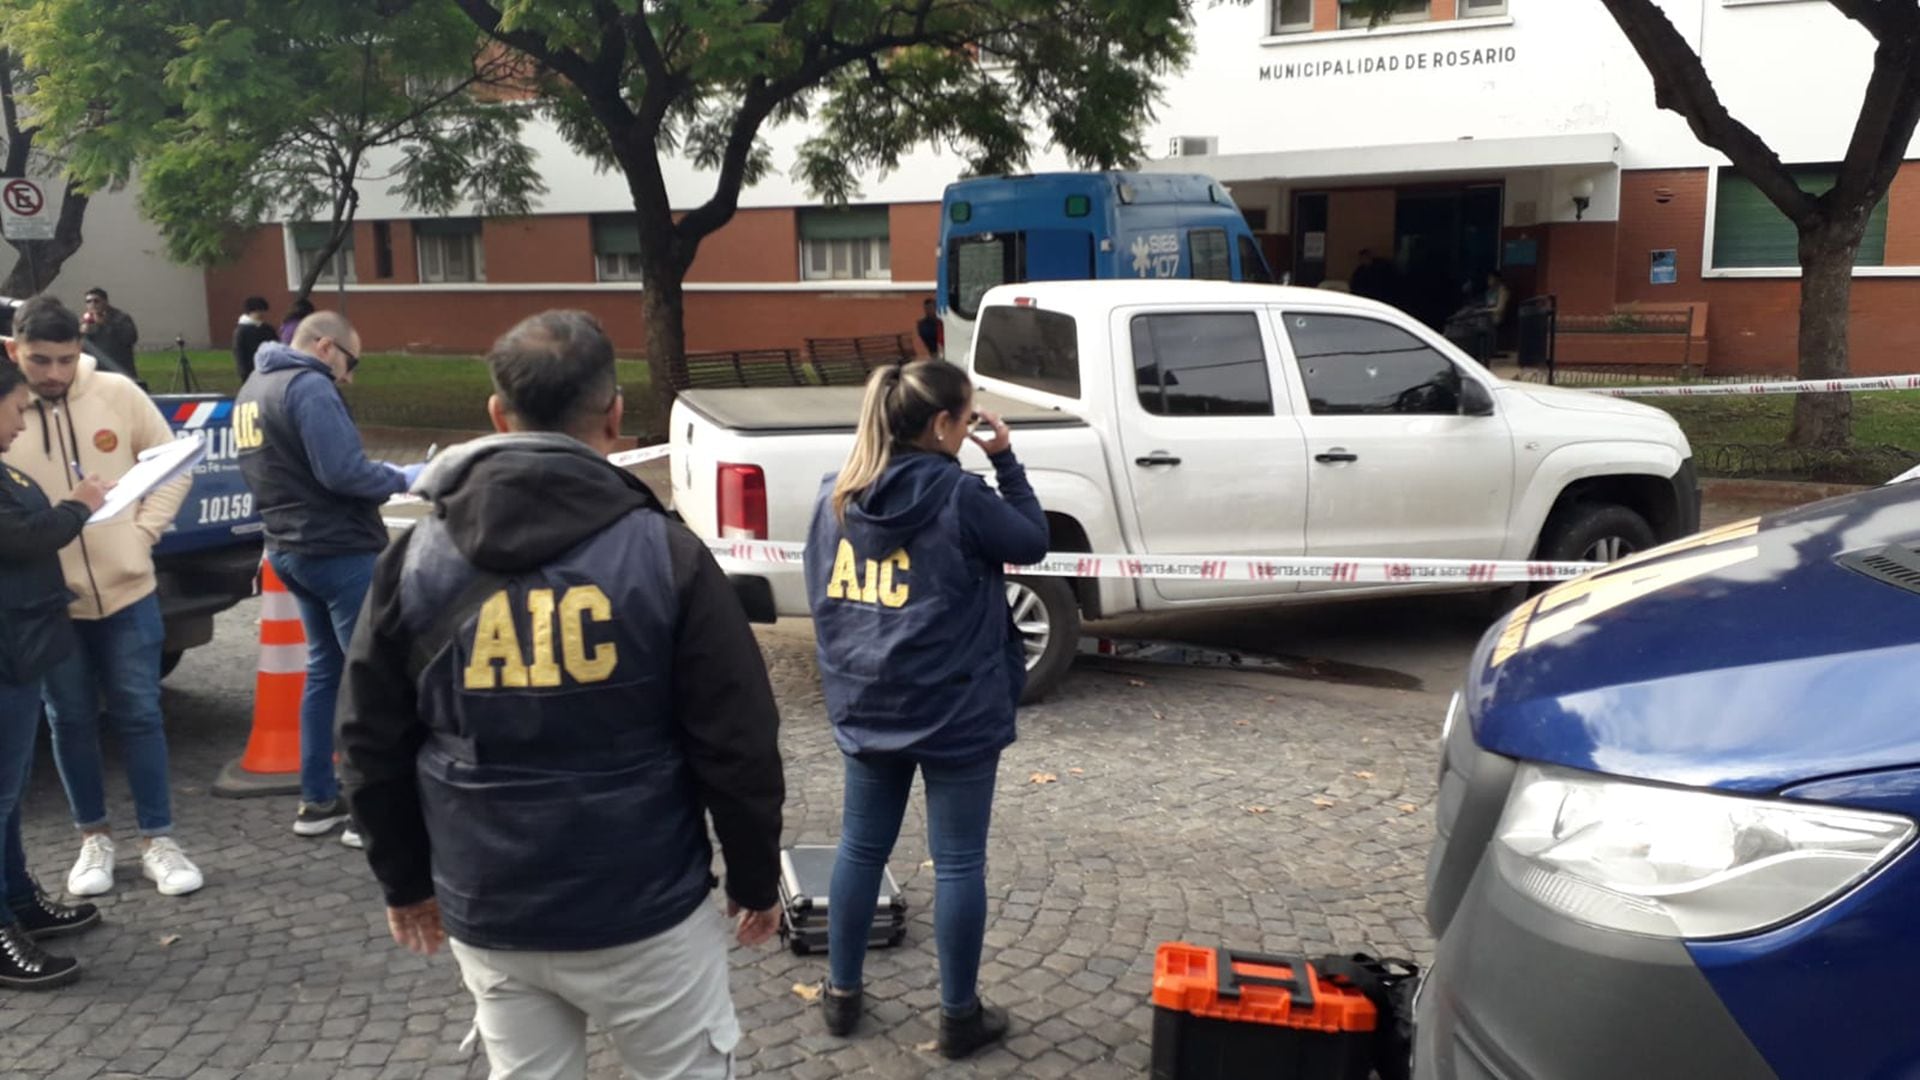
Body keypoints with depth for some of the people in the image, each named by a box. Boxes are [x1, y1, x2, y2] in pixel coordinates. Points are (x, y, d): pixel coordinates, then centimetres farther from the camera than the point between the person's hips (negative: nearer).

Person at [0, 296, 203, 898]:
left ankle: (157, 841, 16)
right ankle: (94, 837, 28)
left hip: (126, 587, 0)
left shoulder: (117, 394, -6)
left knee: (139, 714, 6)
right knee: (71, 720, 12)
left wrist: (145, 530, -4)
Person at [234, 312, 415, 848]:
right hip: (338, 549, -10)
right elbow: (342, 471, -24)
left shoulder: (254, 389, 15)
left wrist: (385, 479, 12)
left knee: (325, 670, 16)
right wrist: (402, 479, -9)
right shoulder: (308, 386, -16)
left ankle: (317, 800, 20)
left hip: (293, 547, 10)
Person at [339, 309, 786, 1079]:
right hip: (642, 908, -3)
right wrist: (756, 879, 4)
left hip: (486, 911, 3)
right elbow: (735, 744, -10)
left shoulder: (416, 559, -3)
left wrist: (405, 879, 18)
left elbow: (372, 745, 4)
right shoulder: (665, 554, -12)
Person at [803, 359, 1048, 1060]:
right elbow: (1032, 542, -2)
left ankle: (842, 994, 29)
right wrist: (1005, 460, 2)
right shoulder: (958, 496, -16)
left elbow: (823, 598, 11)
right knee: (958, 861, 6)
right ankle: (959, 1017, 17)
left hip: (865, 708, 6)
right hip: (955, 712, -5)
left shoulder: (836, 496, 3)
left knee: (861, 847, 18)